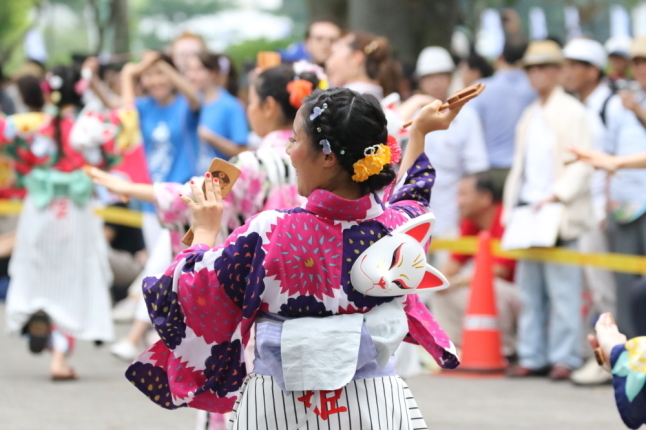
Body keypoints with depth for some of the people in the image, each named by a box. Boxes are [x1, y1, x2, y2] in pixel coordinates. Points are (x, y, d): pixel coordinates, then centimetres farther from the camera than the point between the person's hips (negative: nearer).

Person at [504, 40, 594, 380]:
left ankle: (566, 358, -5)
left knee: (563, 289, -7)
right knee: (529, 290, 7)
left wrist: (557, 195, -19)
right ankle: (533, 356, 11)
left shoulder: (572, 112, -3)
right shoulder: (529, 116, 20)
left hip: (558, 212, -8)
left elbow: (584, 162, -10)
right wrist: (511, 208, 14)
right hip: (528, 210, 8)